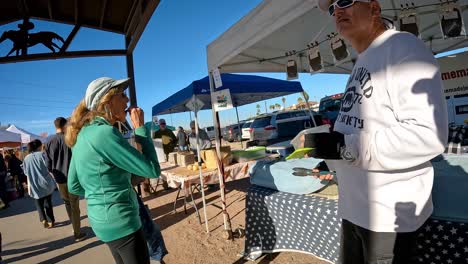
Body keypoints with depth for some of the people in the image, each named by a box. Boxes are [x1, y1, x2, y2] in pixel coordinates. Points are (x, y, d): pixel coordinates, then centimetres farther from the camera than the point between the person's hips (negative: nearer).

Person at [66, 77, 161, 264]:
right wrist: (140, 128, -15)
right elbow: (152, 170, -21)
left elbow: (73, 186, 11)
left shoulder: (82, 134, 5)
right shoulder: (105, 133, -23)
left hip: (103, 219, 9)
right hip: (120, 221, -9)